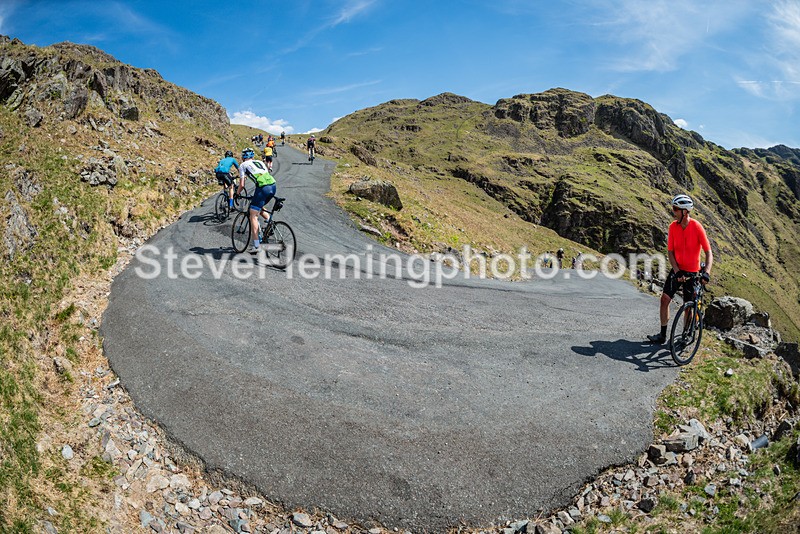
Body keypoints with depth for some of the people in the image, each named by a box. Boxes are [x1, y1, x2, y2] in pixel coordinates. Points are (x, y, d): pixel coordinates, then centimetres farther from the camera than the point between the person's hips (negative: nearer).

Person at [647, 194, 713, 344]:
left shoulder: (697, 227, -18)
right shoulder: (673, 226, -6)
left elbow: (709, 253, -18)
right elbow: (670, 251, -4)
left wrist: (706, 272, -31)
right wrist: (677, 271, -15)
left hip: (692, 272, -3)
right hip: (677, 270, 4)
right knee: (665, 299, -4)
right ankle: (662, 335, 5)